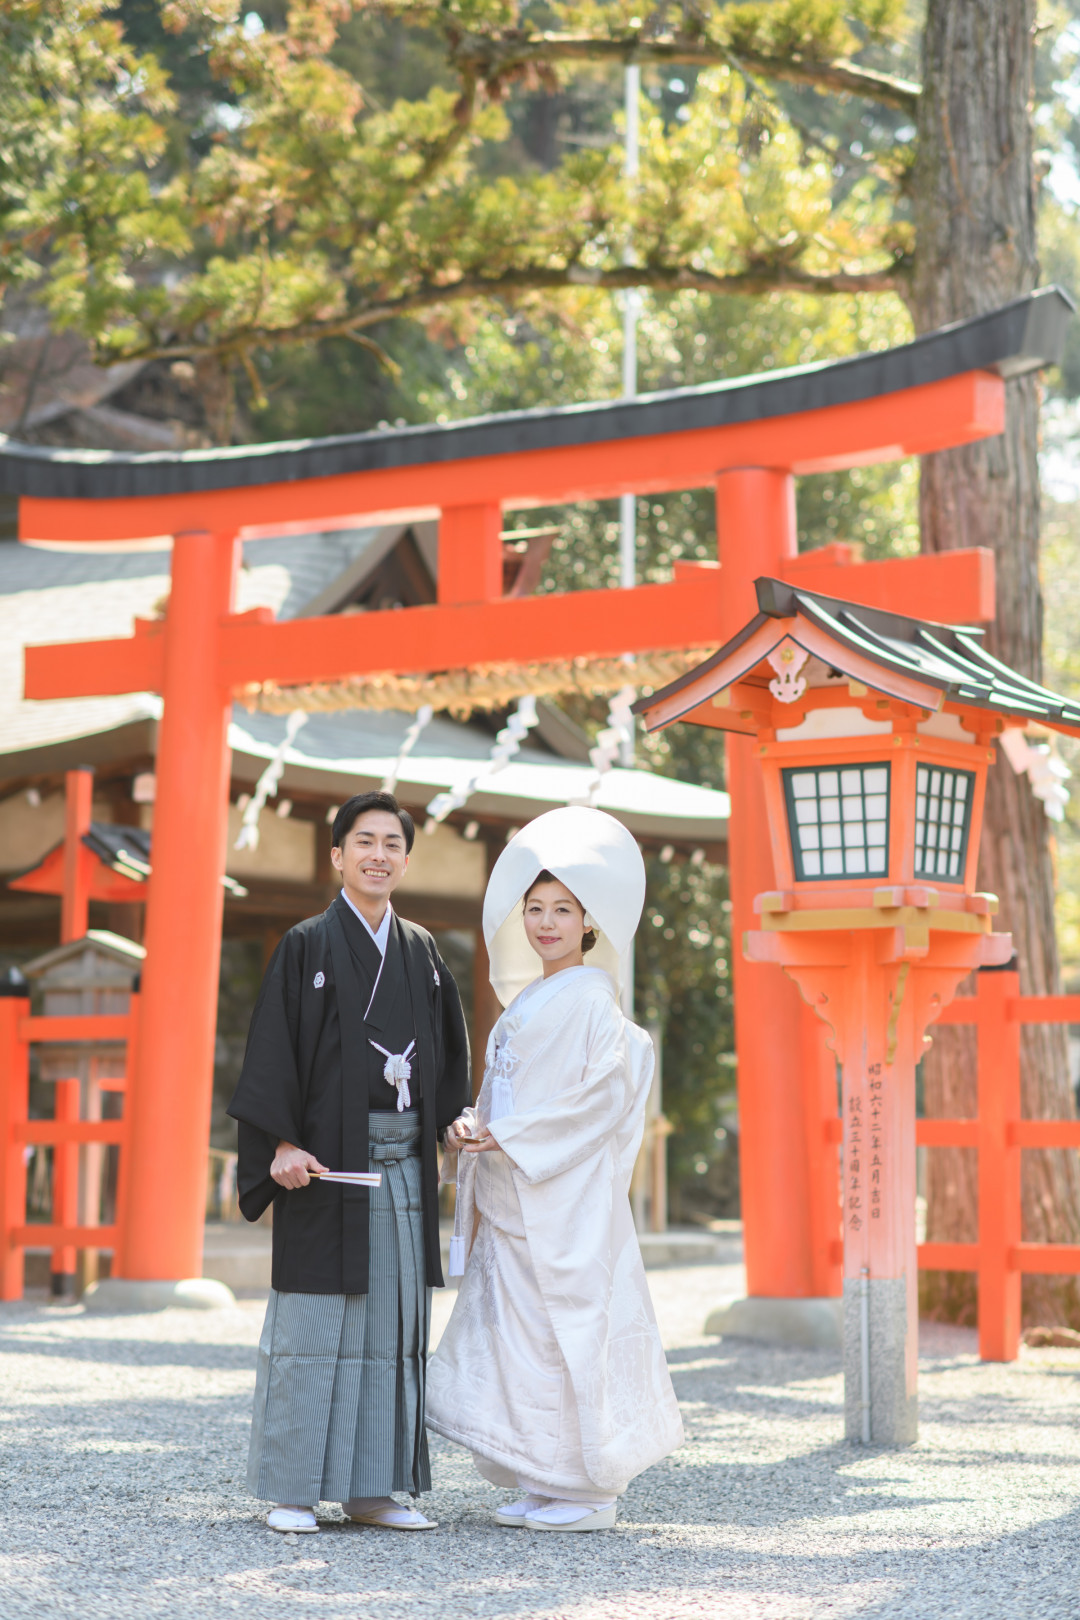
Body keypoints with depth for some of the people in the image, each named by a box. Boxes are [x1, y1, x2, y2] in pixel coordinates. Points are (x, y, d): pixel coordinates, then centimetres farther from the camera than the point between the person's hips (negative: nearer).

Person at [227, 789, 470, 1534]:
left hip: (402, 1161, 5)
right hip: (328, 1161, -5)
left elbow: (448, 1054, 17)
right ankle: (293, 1490, 3)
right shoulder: (306, 946, -1)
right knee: (314, 1321, -4)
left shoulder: (422, 952, 13)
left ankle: (372, 1489, 11)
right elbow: (274, 1050, -7)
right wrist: (282, 1145, -17)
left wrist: (438, 1138, 5)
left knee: (394, 1322, 5)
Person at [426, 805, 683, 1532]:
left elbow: (603, 1095, -17)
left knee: (566, 1328, -6)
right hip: (511, 1199, 9)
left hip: (565, 1199, -9)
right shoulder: (528, 1001, 17)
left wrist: (509, 1137, -17)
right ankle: (544, 1485, 16)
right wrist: (473, 1128, -1)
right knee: (516, 1330, 9)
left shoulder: (591, 1001, -9)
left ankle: (589, 1492, 3)